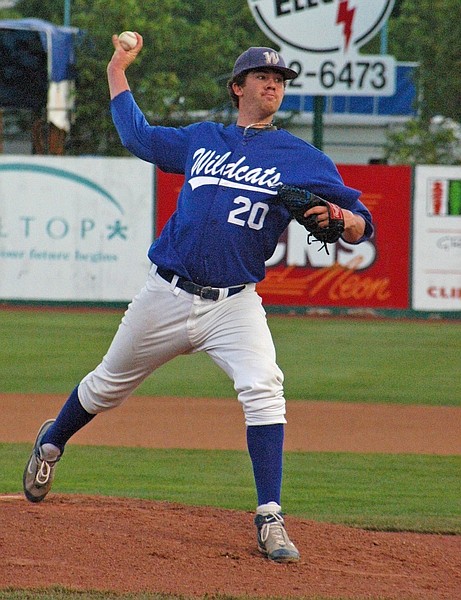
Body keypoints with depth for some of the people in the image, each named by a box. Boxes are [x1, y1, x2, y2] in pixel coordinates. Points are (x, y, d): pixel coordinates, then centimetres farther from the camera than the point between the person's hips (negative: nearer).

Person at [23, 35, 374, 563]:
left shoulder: (300, 159, 3)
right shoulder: (201, 139, 12)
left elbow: (361, 224, -2)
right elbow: (138, 136, 29)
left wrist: (336, 217, -24)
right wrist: (117, 69, 31)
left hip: (235, 304, -2)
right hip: (166, 296, 2)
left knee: (263, 388, -27)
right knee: (107, 385, 16)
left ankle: (270, 522, -25)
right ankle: (52, 443, 48)